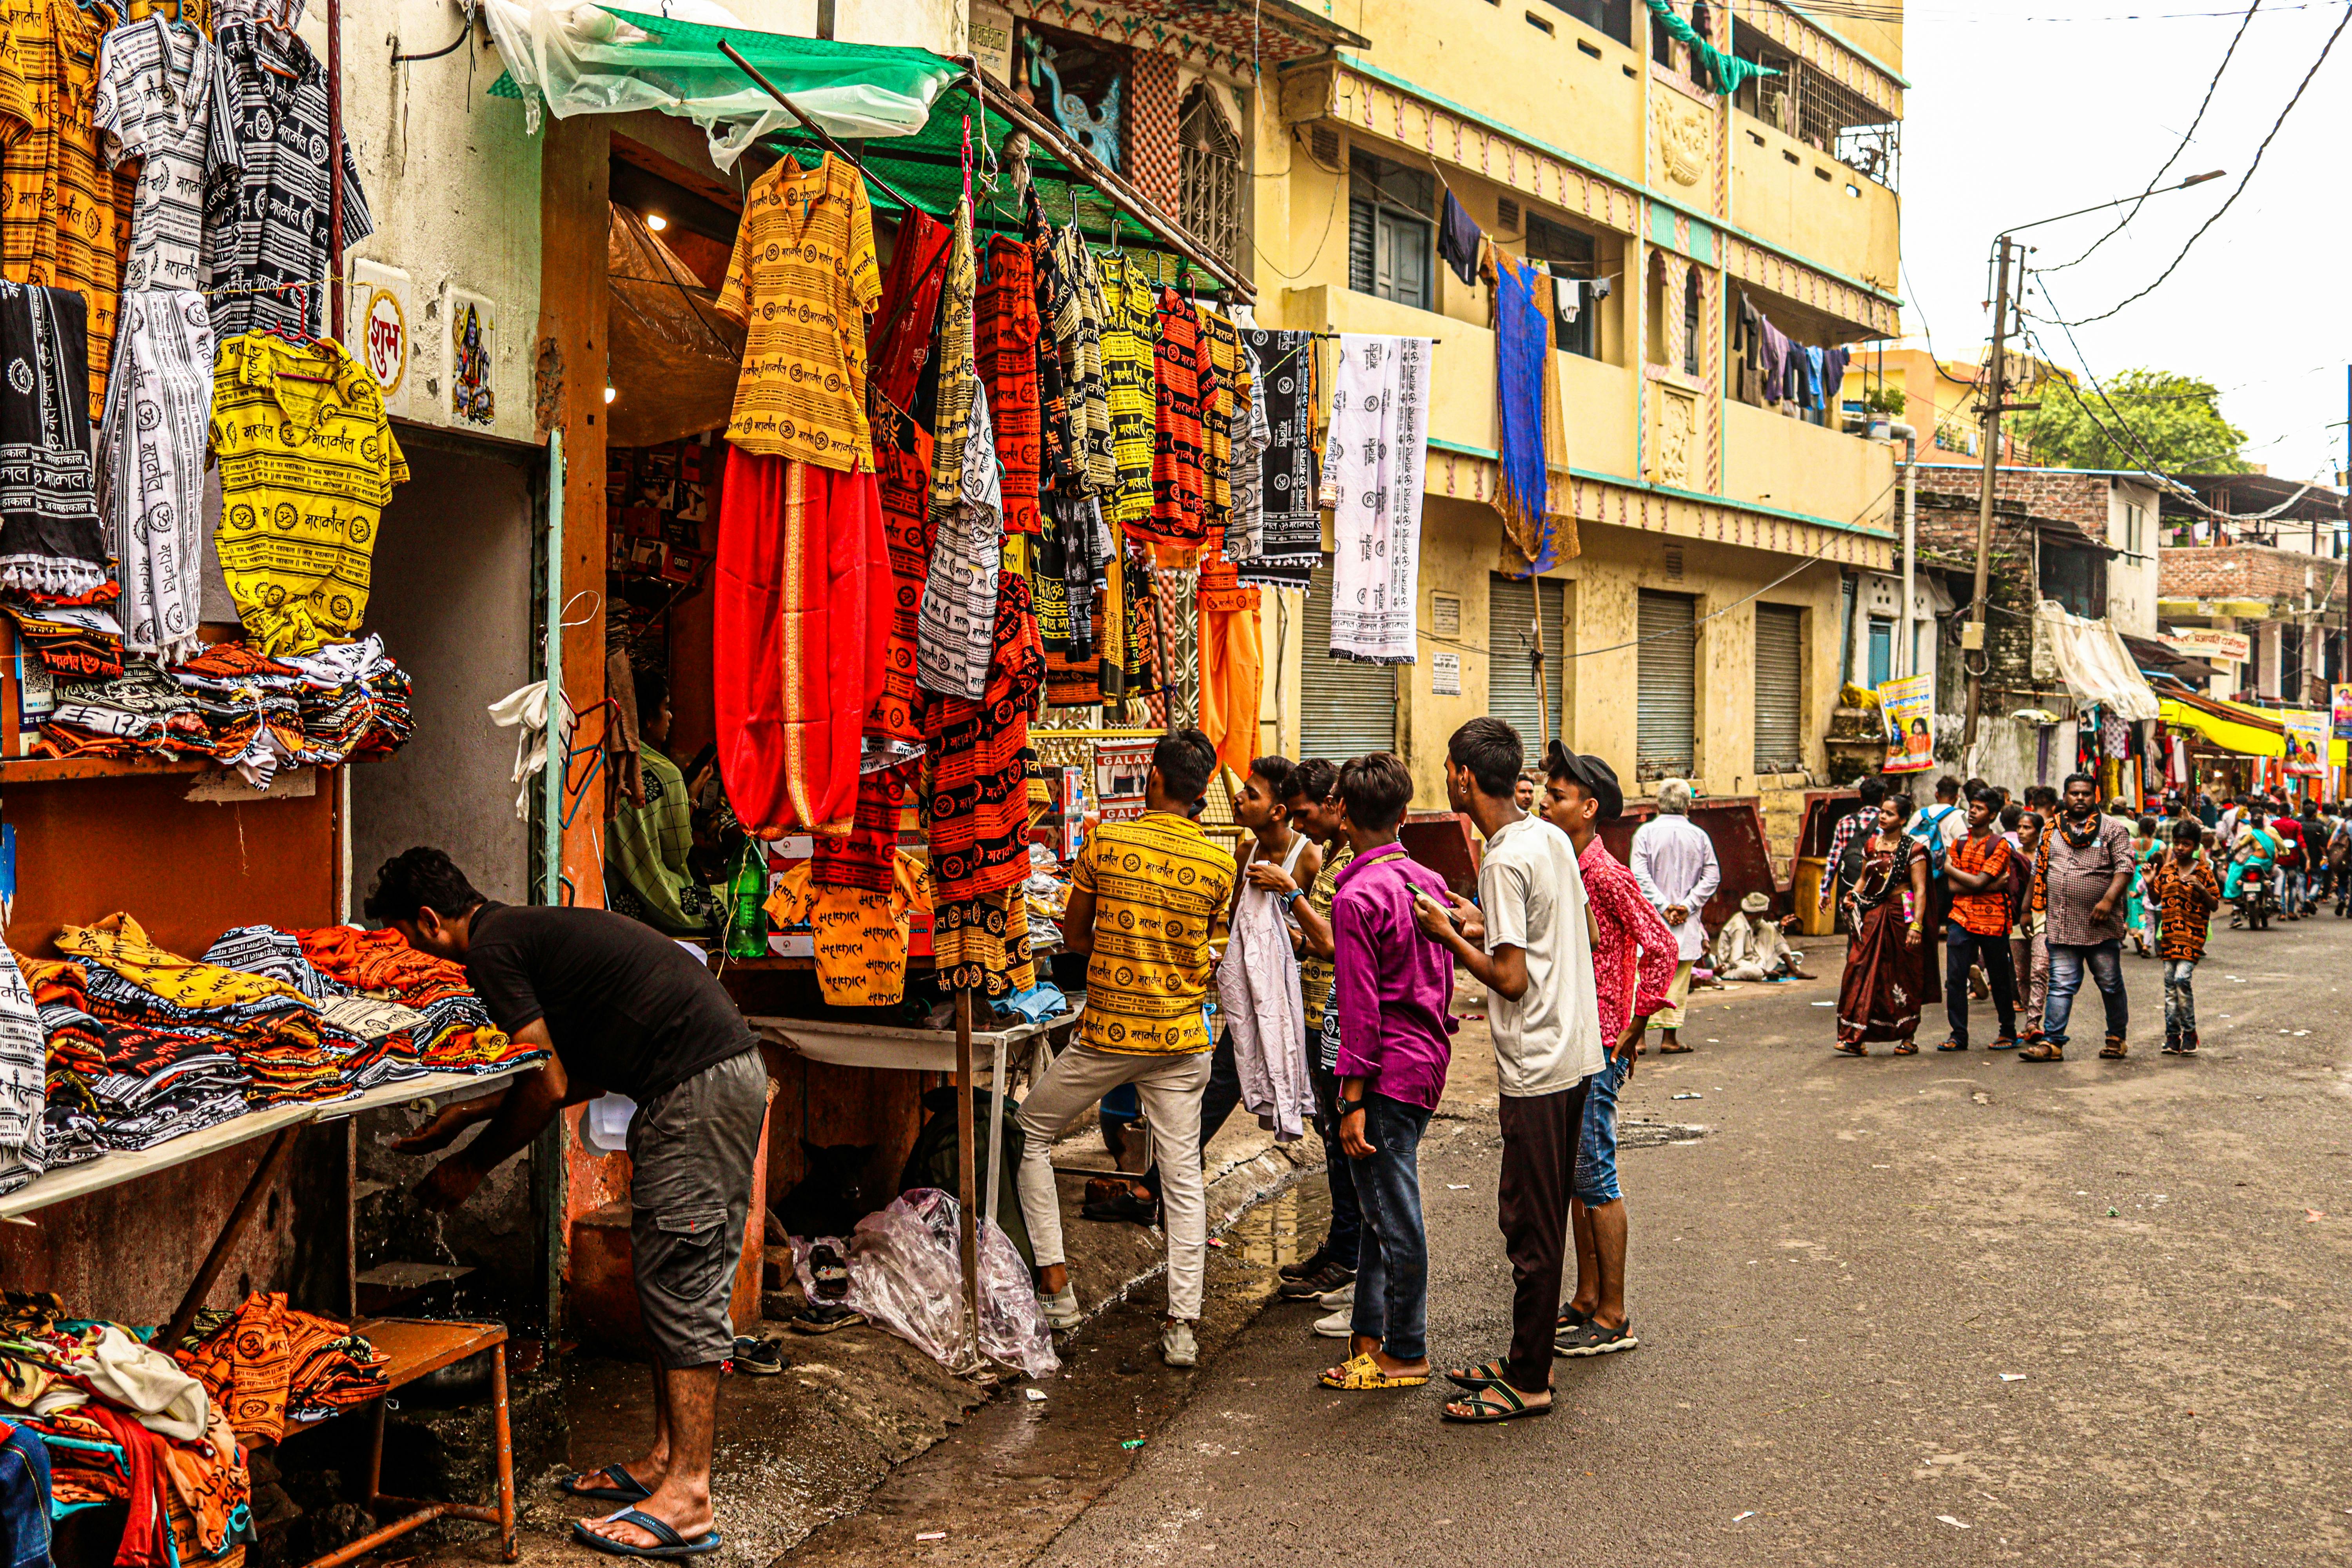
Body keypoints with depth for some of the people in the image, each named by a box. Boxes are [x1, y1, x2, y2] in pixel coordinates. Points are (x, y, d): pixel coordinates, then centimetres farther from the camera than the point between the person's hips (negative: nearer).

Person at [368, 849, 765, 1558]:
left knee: (683, 1287, -7)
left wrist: (470, 1166, 6)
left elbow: (548, 1088, -9)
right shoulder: (529, 931, 24)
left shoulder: (491, 949, -5)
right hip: (727, 1073, 10)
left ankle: (686, 1501, -2)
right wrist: (465, 1114, 34)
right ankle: (664, 1459, 23)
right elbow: (584, 1075, 28)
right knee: (674, 1281, 15)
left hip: (701, 1086, -10)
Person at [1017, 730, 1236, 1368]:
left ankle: (1055, 1284, 15)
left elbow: (1074, 937, 2)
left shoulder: (1106, 842, -8)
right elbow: (1205, 944, 9)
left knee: (1032, 1132, 18)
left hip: (1105, 1034, -2)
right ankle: (1182, 1325, 6)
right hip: (1181, 1041, 2)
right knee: (1183, 1177, 8)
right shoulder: (1219, 866, -3)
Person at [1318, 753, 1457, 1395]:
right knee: (1379, 1204, 17)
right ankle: (1370, 1336, 25)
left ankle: (1407, 1354, 12)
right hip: (1428, 1058, 9)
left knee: (1396, 1216, 1)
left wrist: (1353, 1100, -15)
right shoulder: (1428, 881, 8)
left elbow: (1360, 1008, -18)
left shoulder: (1357, 896, -16)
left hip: (1389, 1070, -9)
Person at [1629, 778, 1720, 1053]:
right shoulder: (1699, 836, 2)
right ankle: (1670, 1037, 8)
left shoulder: (1646, 832, -4)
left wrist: (1664, 905, -10)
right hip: (1687, 925, 1)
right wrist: (1687, 906, -6)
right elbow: (1712, 876, -2)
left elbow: (1640, 875, -12)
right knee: (1678, 980, 8)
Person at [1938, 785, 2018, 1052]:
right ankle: (1959, 1035, 0)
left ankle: (2009, 1033, 23)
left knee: (2000, 980, 8)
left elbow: (1978, 882, -15)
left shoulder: (2000, 845, -4)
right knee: (1955, 978, -5)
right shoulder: (1959, 844, 11)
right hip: (1961, 918, 4)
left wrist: (1950, 868, -1)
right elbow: (1953, 887, 0)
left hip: (1992, 920, -3)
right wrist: (1992, 885, -10)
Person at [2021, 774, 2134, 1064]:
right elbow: (2039, 871, 20)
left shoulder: (2113, 829, 2)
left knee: (2111, 985, 7)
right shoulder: (2052, 830, 14)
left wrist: (2108, 900, -19)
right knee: (2061, 986, 0)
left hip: (2100, 926, -3)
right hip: (2061, 925, 3)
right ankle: (2052, 1042, -1)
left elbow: (2125, 867, -7)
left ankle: (2117, 1039, 22)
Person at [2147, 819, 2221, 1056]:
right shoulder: (2166, 870, 9)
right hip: (2169, 934, 4)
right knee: (2170, 983, 5)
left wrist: (2201, 888, -17)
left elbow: (2215, 905, -1)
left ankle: (2190, 1032, -2)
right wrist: (2150, 883, -1)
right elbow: (2156, 901, 16)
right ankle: (2172, 1036, 11)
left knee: (2182, 978, -17)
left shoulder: (2203, 872, -2)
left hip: (2193, 934, -4)